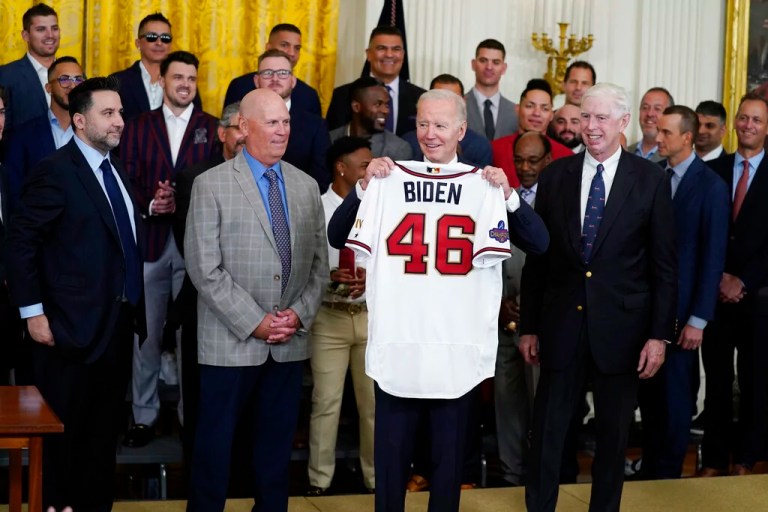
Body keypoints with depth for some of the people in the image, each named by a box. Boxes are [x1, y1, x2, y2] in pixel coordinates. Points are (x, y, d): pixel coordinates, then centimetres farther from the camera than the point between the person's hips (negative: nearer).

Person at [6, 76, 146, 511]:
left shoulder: (116, 168, 12)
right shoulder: (55, 172, -12)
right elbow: (21, 244, -13)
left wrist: (135, 306, 9)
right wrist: (33, 311, -14)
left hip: (119, 321, 7)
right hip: (74, 325, -7)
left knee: (104, 428, 15)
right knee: (64, 428, 6)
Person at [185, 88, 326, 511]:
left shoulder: (307, 186, 9)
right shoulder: (211, 185, -5)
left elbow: (318, 262, 10)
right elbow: (205, 269, -10)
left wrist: (300, 313, -5)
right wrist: (254, 322, -14)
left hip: (290, 343, 4)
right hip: (231, 342, -4)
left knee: (277, 444, 12)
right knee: (215, 443, 6)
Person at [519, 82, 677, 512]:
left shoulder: (651, 179, -3)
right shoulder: (555, 176, 3)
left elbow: (665, 264, -2)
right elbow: (537, 258, 6)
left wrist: (659, 333, -6)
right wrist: (529, 326, 5)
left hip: (621, 326, -1)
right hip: (562, 324, 1)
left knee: (613, 434, 12)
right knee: (548, 430, 5)